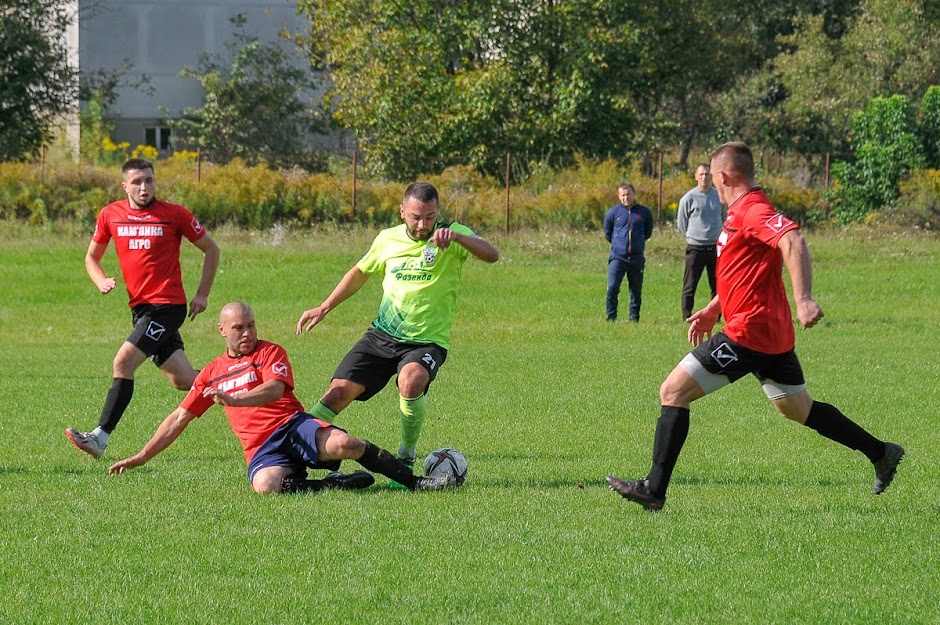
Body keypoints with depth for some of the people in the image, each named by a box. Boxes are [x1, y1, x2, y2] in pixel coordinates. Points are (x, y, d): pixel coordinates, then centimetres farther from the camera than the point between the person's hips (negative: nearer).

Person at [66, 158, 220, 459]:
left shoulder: (174, 214, -6)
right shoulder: (110, 215, 5)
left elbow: (210, 249, 5)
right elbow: (91, 257, 18)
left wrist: (202, 295, 0)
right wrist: (102, 281, -4)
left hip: (168, 306, -6)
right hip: (140, 307, 6)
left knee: (123, 362, -19)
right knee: (182, 380, 6)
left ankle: (100, 437, -19)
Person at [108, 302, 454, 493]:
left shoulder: (270, 352, 9)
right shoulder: (212, 373, 21)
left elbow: (274, 389, -11)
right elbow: (180, 418, 24)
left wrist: (232, 399, -26)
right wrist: (141, 457, 20)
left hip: (293, 425, -1)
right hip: (260, 448, 1)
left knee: (343, 444, -33)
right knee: (265, 486, -37)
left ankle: (415, 481, -17)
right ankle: (338, 484, -20)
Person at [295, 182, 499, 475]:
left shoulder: (453, 234, -6)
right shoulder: (388, 239, 6)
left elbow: (492, 254, -24)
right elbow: (360, 272, 24)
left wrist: (455, 237, -41)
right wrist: (324, 308, 22)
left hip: (427, 340, -4)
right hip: (381, 336, 4)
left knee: (411, 382, -34)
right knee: (338, 393, -9)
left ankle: (406, 457, -13)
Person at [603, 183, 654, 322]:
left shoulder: (644, 212, 4)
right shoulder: (614, 212, 1)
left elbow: (648, 232, 19)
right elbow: (607, 232, 15)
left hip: (637, 258, 1)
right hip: (617, 257, -1)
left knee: (636, 290, 6)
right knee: (612, 287, -12)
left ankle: (634, 318, 14)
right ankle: (611, 317, -4)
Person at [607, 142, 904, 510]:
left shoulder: (753, 211, -16)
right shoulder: (743, 212, 17)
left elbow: (793, 242, -32)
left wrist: (803, 299, -41)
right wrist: (712, 310, 30)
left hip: (748, 333, -11)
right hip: (773, 332, 11)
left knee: (673, 392, -8)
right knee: (798, 409, 21)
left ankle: (654, 489, -10)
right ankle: (881, 454, 26)